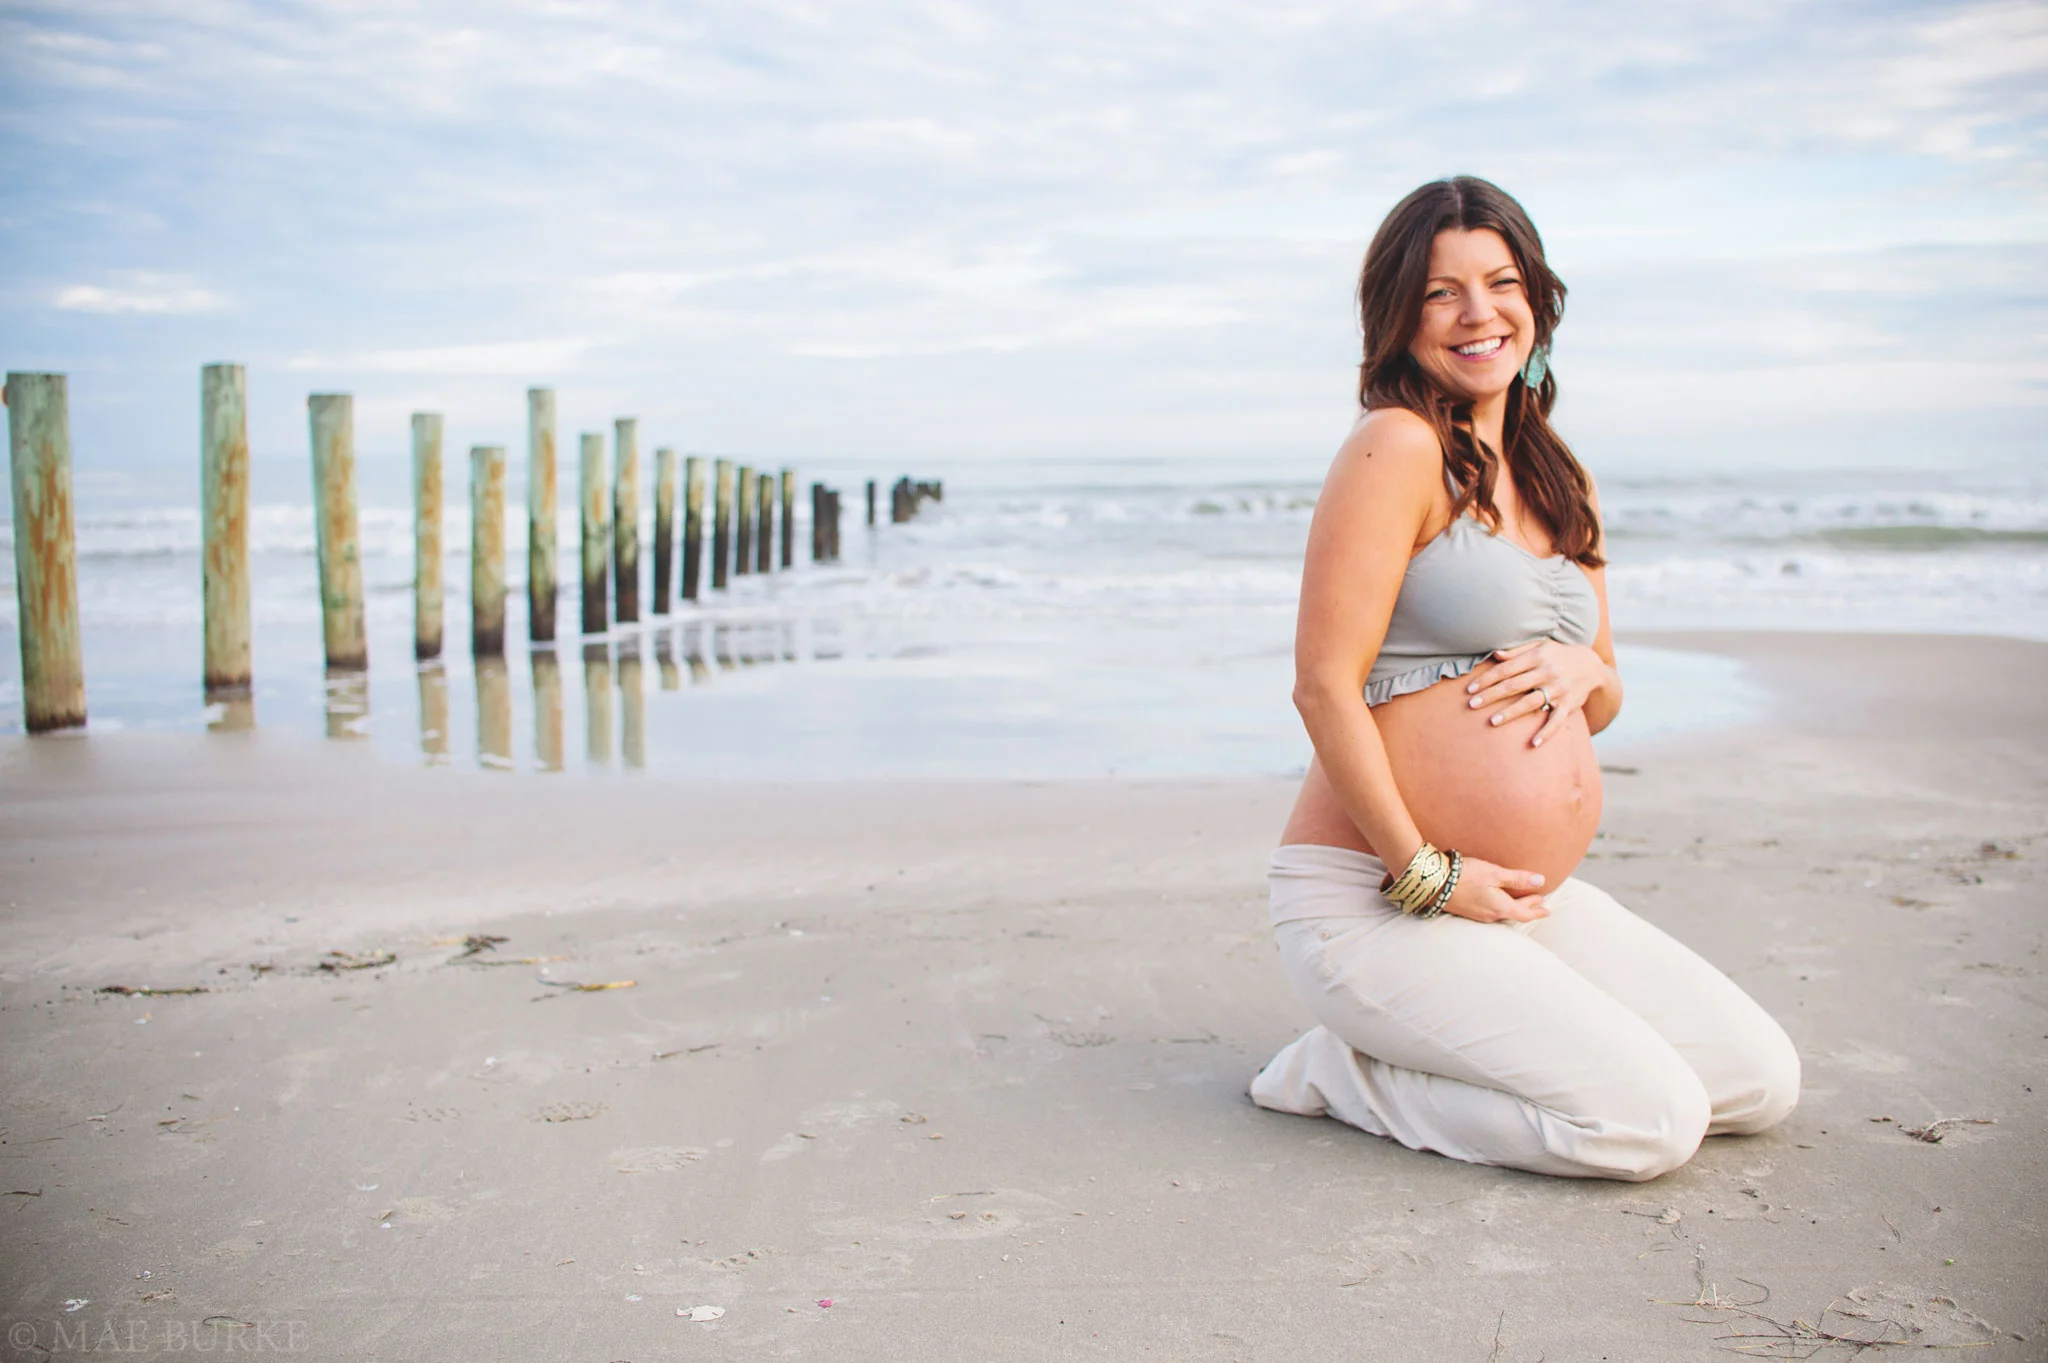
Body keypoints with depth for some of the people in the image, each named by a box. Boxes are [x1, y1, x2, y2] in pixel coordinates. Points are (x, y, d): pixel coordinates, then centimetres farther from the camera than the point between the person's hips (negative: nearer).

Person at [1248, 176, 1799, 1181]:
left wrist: (1582, 670, -4)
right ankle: (1338, 1071, 1)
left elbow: (1602, 704, 21)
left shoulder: (1557, 484, 15)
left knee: (1762, 1082, 5)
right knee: (1648, 1122, -18)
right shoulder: (1398, 448, -11)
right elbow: (1323, 686, -17)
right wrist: (1425, 873, -16)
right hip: (1372, 901, -8)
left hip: (1535, 899, 9)